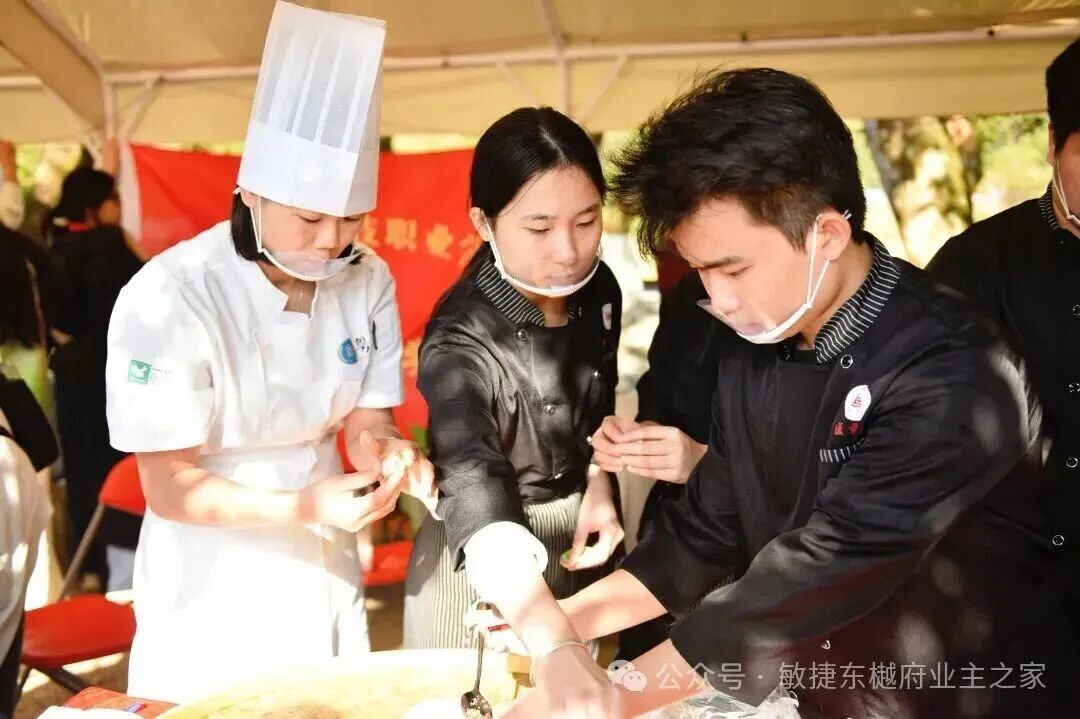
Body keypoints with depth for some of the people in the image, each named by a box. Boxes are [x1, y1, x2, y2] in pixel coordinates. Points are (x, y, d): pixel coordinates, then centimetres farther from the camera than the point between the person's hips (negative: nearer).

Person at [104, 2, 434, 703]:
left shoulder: (369, 280, -8)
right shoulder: (166, 299, -24)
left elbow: (367, 418, -2)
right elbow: (169, 485, -20)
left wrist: (383, 449, -25)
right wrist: (302, 507, -34)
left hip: (325, 572, 5)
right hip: (213, 587, -4)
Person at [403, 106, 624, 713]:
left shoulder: (598, 290, -11)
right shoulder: (460, 342, -29)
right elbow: (476, 493, -43)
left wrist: (599, 487, -8)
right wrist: (557, 648, -56)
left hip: (579, 532, 5)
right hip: (488, 565, -5)